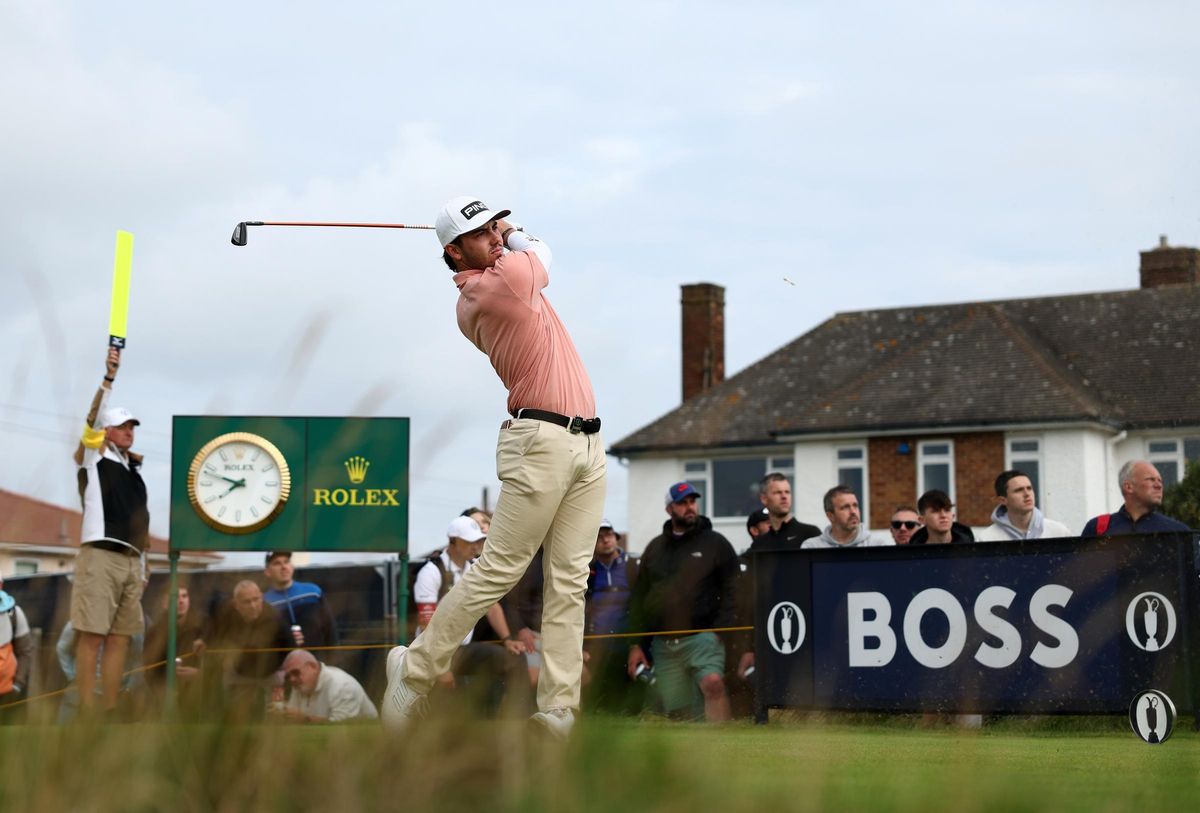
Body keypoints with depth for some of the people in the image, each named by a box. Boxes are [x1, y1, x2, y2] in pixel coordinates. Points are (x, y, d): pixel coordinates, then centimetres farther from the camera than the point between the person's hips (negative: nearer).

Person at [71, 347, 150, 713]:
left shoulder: (134, 466, 21)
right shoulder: (93, 456, 4)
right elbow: (92, 420, -13)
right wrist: (109, 379, -21)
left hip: (131, 559, 7)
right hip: (101, 556, -7)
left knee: (119, 638, 4)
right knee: (91, 635, -9)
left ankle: (110, 710, 6)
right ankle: (87, 710, -11)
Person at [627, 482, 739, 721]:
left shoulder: (715, 544, 5)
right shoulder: (655, 548, 17)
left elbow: (731, 591, 0)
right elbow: (639, 597, 18)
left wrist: (720, 629, -13)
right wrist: (636, 645, 10)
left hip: (702, 637, -4)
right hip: (663, 644, 5)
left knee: (713, 683, -31)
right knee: (676, 711, 3)